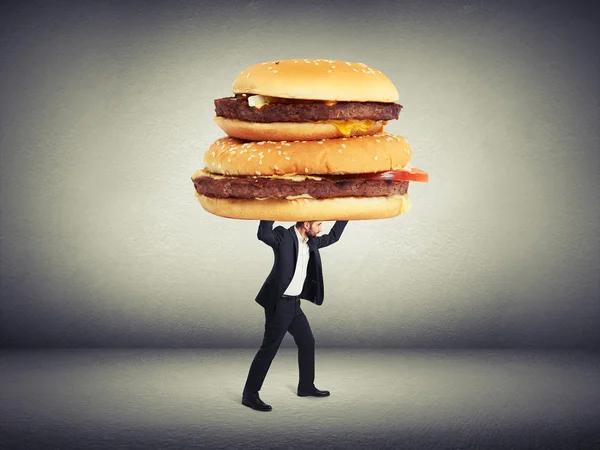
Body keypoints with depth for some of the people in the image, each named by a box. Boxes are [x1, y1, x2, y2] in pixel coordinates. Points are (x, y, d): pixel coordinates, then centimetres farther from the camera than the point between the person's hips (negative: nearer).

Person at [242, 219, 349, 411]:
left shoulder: (311, 242, 9)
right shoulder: (284, 236, -15)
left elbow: (333, 237, 24)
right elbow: (263, 234, -35)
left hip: (294, 303, 9)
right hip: (279, 303, -9)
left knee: (307, 343, 17)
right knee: (269, 348, -5)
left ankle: (306, 386, 33)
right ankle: (250, 394, 4)